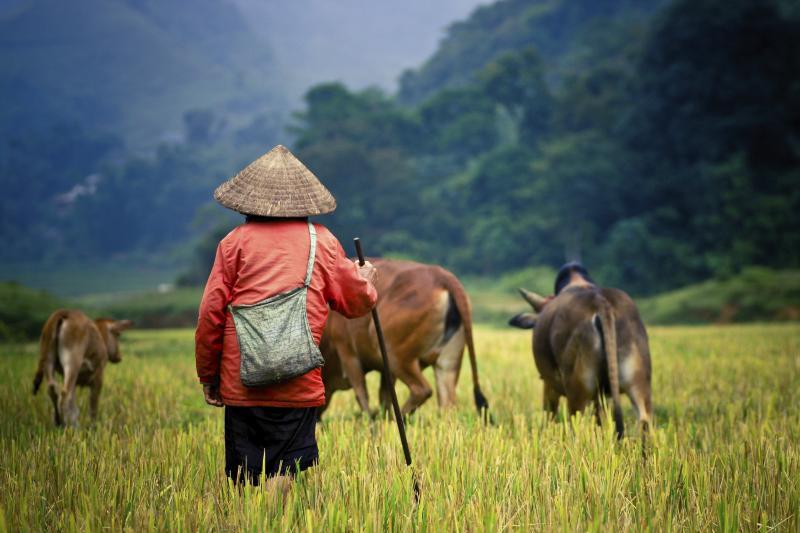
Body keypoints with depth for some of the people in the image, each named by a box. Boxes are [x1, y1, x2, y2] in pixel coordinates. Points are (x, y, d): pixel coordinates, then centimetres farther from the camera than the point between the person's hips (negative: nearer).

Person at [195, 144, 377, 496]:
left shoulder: (235, 241, 3)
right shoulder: (322, 241, 7)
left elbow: (210, 313, 1)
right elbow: (357, 302, 15)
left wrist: (208, 376, 12)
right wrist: (366, 279, 38)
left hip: (241, 383, 0)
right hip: (299, 385, 0)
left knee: (243, 479, 7)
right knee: (283, 472, 1)